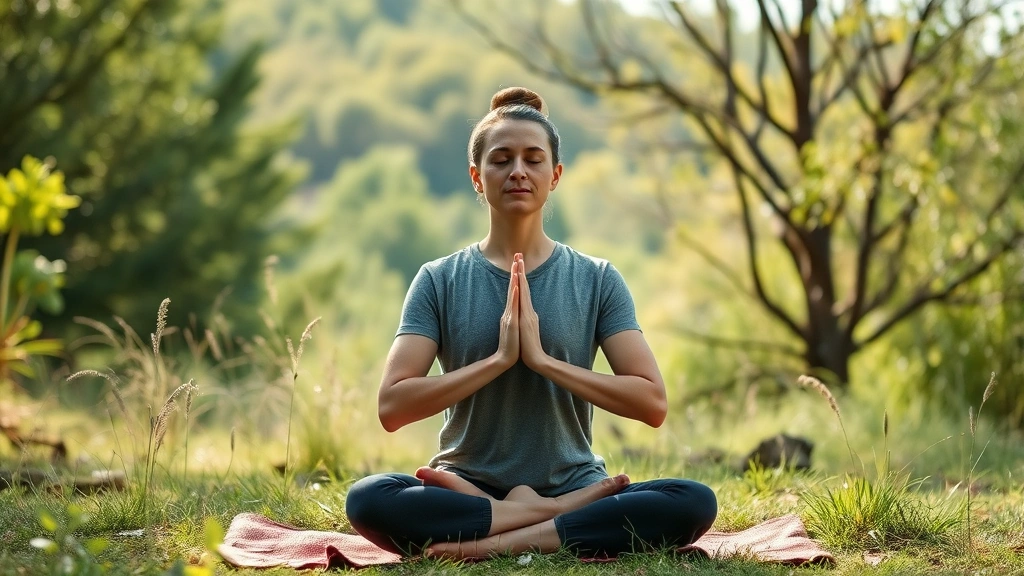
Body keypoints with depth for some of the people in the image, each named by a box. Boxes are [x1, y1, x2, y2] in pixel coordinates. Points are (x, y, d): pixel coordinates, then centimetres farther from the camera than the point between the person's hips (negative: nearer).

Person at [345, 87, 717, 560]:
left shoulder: (597, 280, 5)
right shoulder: (440, 281, 3)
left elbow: (652, 402, -5)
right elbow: (392, 406, -7)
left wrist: (543, 359, -13)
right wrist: (499, 358, -16)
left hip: (574, 483, 1)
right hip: (468, 486, 0)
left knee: (694, 503, -27)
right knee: (368, 500, -32)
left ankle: (496, 544, -23)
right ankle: (561, 518, -19)